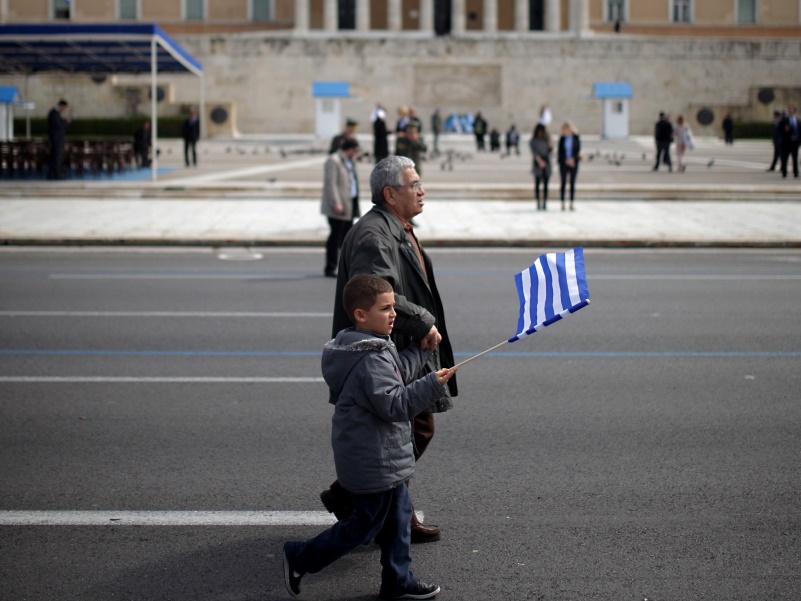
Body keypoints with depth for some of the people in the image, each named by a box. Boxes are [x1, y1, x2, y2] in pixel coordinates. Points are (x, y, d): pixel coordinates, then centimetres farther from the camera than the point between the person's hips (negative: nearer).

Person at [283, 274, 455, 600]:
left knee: (398, 515, 16)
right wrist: (431, 385, -30)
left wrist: (421, 351, 12)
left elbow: (395, 375, 19)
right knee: (365, 524, 3)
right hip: (373, 461, -10)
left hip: (383, 456, 10)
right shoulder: (372, 359, -24)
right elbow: (393, 404, -28)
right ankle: (300, 558, 14)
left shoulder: (374, 348, 9)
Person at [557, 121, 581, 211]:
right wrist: (566, 160, -11)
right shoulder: (562, 139, 4)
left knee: (573, 183, 1)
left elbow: (578, 150, -2)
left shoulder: (576, 138, 0)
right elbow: (560, 151, 2)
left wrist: (573, 158, -16)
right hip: (563, 163, 1)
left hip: (574, 163, -1)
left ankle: (572, 204, 3)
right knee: (563, 183, 0)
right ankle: (563, 204, 2)